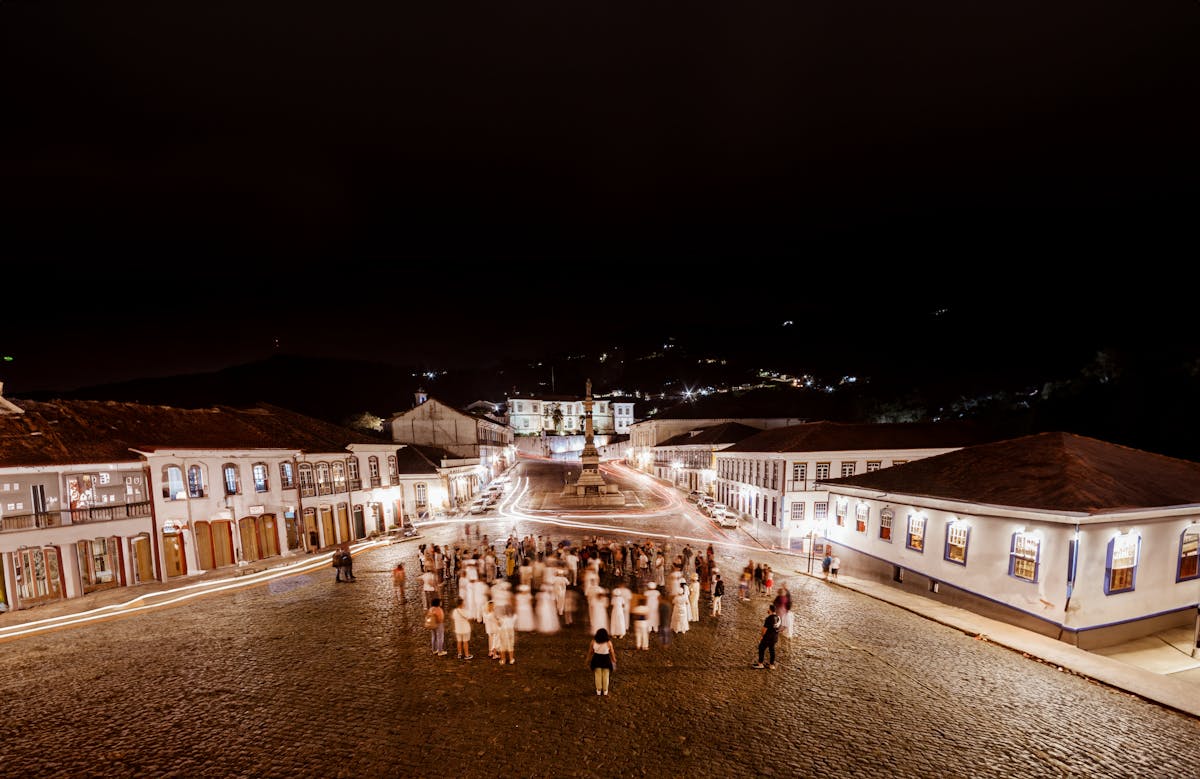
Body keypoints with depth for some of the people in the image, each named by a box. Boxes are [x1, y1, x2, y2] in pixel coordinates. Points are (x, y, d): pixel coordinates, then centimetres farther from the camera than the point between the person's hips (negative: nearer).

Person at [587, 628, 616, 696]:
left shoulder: (593, 641, -18)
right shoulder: (608, 643, -23)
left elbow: (590, 652, -6)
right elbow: (612, 653, -10)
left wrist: (588, 660, 9)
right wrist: (614, 661, 6)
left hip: (597, 660, 1)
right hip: (606, 660, -1)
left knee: (598, 675, 21)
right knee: (606, 676, 20)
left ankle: (598, 690, 34)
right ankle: (605, 691, 33)